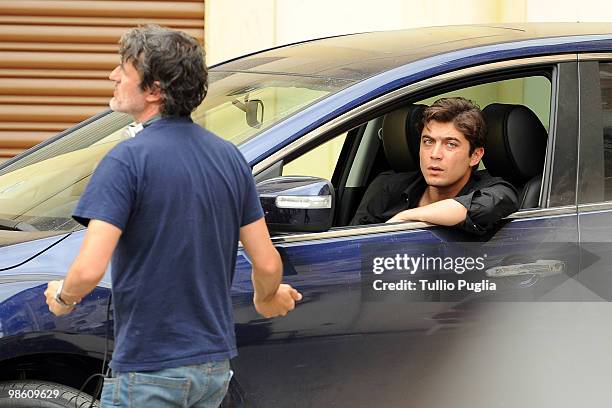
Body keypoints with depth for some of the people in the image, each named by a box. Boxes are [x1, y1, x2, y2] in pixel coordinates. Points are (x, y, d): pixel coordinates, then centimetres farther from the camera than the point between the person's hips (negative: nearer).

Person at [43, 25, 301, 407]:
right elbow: (268, 264, 6)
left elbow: (90, 269, -22)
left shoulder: (127, 160, -15)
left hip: (148, 370, -7)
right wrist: (268, 299, 28)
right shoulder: (230, 156, 6)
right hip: (215, 364, 7)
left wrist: (62, 298, -1)